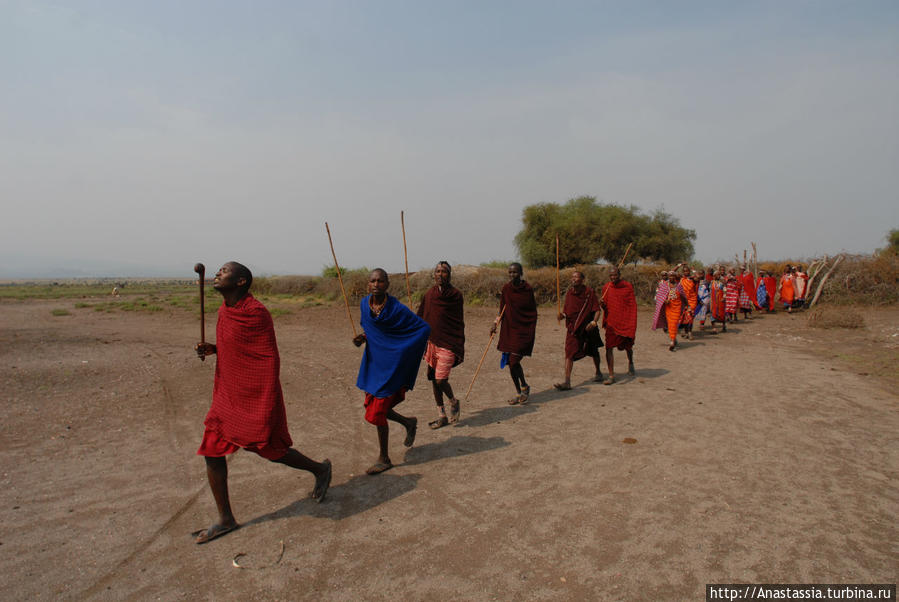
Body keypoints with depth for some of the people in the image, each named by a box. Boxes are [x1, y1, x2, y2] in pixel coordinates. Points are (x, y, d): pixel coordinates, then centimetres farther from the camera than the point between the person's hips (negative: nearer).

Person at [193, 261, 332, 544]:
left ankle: (320, 469, 31)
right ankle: (226, 520, 21)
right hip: (228, 397, 9)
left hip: (256, 399, -8)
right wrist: (213, 349, 1)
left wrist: (267, 409, -20)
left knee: (272, 450, 4)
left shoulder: (256, 313, -20)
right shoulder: (224, 311, 7)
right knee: (212, 451, 7)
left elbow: (270, 359, -19)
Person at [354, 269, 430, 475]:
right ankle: (409, 422, 38)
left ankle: (384, 459, 17)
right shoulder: (364, 304, -1)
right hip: (373, 363, 7)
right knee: (372, 407, 13)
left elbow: (424, 327, -13)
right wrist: (362, 338, -5)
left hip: (392, 365, -7)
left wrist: (403, 352, -12)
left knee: (377, 413, -4)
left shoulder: (396, 309, -19)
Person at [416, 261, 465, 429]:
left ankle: (454, 402, 20)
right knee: (434, 379, 9)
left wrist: (460, 349, -5)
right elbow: (421, 319, 12)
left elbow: (459, 324, -4)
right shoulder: (429, 294, 8)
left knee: (440, 379, -11)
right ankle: (442, 416, 22)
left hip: (448, 343, -5)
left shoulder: (456, 295, -6)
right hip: (432, 342, 6)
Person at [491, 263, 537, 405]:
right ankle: (520, 393, 25)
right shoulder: (506, 288, 3)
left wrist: (531, 333, -5)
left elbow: (533, 313, -1)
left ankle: (524, 387, 15)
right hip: (508, 329, 5)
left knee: (514, 361, -12)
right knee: (511, 363, 7)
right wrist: (496, 323, -2)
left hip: (524, 330, -5)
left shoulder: (528, 289, -7)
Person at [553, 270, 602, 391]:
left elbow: (597, 310, -9)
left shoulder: (589, 292, -9)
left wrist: (594, 321, -25)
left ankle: (598, 372, 46)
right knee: (569, 353, -12)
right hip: (572, 327, 1)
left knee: (593, 352, 19)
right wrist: (563, 315, -13)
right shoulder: (569, 292, 1)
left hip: (588, 327, -1)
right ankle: (567, 382, -15)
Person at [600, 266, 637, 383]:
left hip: (625, 322, 0)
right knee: (609, 348, -10)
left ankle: (630, 364, 49)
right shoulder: (606, 287, 2)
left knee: (628, 346, 17)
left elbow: (633, 306, -2)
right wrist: (602, 304, -14)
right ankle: (611, 375, -4)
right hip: (611, 322, 1)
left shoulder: (628, 286, -3)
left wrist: (632, 324, -7)